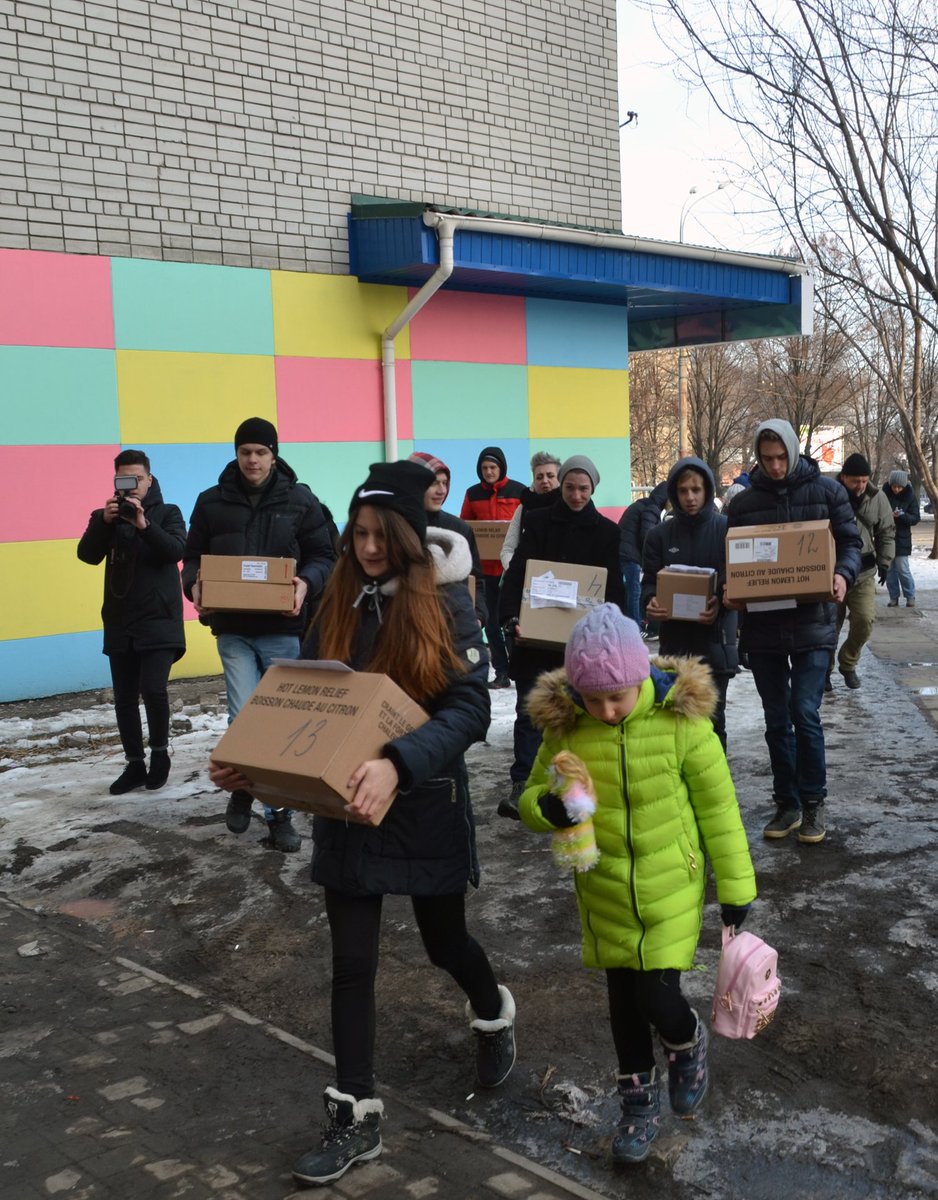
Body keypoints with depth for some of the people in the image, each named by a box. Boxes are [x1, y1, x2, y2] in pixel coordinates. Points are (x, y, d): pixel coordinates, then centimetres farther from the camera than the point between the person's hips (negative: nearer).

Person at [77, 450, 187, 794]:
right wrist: (104, 521, -21)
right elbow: (87, 555, -6)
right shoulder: (106, 516, 8)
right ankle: (135, 764, 19)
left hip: (159, 621, -3)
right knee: (124, 698, 6)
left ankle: (160, 752, 8)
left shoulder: (167, 513, 2)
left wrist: (144, 525, -27)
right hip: (119, 622, 3)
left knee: (153, 689, -16)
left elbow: (176, 551, -15)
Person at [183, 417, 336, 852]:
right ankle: (244, 785, 23)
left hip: (283, 629, 0)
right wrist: (195, 584, -9)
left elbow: (324, 556, 3)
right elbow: (193, 557, 12)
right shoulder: (212, 502, 5)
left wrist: (306, 583, -18)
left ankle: (280, 811, 18)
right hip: (232, 629, 1)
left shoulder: (299, 500, 1)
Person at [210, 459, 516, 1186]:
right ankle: (357, 1119, 19)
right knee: (351, 962, 5)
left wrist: (398, 764, -35)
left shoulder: (446, 605, -12)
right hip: (346, 808, 3)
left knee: (444, 940, 17)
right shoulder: (337, 605, 0)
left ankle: (495, 1015, 50)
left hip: (426, 806, -3)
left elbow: (469, 710, -20)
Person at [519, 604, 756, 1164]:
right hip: (604, 894, 3)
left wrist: (735, 885, -4)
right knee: (623, 1000, 15)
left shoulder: (681, 721, -18)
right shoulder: (565, 727, -11)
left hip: (671, 891, -3)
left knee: (657, 999, -5)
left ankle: (688, 1041, 32)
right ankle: (640, 1103, 38)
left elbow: (717, 807, -8)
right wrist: (547, 807, -23)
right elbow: (531, 796, 1)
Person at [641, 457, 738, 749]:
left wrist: (720, 604, -22)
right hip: (673, 640, 2)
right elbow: (649, 582, 5)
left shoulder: (726, 529, 0)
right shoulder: (660, 534, 7)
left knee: (712, 716, 4)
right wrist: (651, 602, -17)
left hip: (715, 640, -2)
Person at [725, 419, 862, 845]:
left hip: (812, 622, -2)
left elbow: (850, 542, 3)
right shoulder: (743, 502, 5)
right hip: (762, 626, 2)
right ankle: (787, 803, 22)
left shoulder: (826, 491, 0)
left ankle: (812, 803, 9)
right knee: (776, 720, 9)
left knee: (804, 713, -8)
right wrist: (730, 590, -13)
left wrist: (843, 575, -18)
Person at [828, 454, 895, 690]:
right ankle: (825, 670, 24)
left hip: (863, 574, 2)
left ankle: (848, 663, 14)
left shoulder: (877, 498, 0)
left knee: (865, 620, -10)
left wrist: (884, 562, -4)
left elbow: (886, 533, 7)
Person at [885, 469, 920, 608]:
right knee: (889, 569, 5)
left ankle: (910, 597, 7)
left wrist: (902, 515, -23)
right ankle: (893, 597, 15)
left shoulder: (910, 496, -5)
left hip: (902, 538, -2)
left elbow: (915, 518, -4)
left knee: (902, 568, -6)